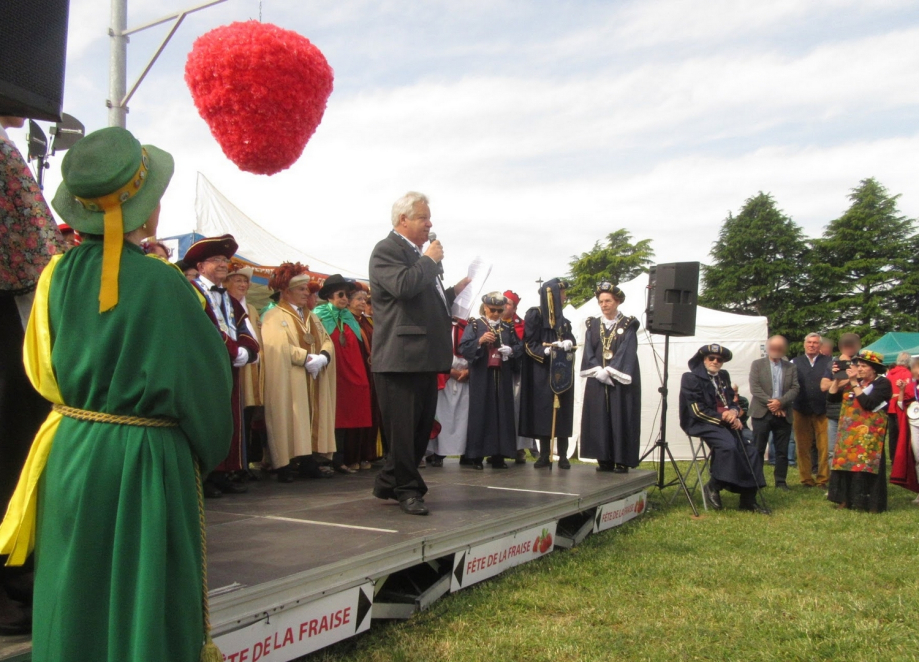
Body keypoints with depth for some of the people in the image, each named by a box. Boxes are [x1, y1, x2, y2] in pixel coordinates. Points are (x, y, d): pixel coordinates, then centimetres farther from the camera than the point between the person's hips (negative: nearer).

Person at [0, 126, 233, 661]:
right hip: (145, 460, -5)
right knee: (144, 600, 9)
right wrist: (209, 448, 5)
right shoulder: (161, 283, -17)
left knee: (75, 593, 18)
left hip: (70, 454, 5)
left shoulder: (58, 274, -3)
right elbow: (205, 378, -11)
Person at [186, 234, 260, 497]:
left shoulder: (229, 299, 22)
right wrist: (235, 351, -17)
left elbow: (242, 328, 14)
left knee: (232, 421, 8)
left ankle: (226, 474, 14)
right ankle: (204, 477, -2)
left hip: (230, 367, 8)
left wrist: (247, 349, -7)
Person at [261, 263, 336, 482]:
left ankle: (309, 462, 5)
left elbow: (327, 342, 11)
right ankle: (285, 466, -5)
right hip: (288, 383, -6)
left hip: (313, 382, 6)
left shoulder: (311, 317, 20)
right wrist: (306, 358, -18)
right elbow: (278, 347, -17)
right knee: (290, 421, -8)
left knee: (310, 419, 2)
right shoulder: (273, 317, -2)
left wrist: (322, 357, -10)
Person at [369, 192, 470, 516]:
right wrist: (429, 260, -11)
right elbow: (404, 286, -24)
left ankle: (388, 484, 25)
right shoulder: (386, 250, -7)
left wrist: (455, 292, 18)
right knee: (403, 427, -2)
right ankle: (407, 489, 10)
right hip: (401, 357, -10)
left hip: (426, 357, 10)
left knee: (421, 428, 13)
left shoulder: (421, 255, 23)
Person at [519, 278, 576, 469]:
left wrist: (568, 343, -15)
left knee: (562, 411, 0)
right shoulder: (535, 314, -2)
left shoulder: (562, 318, 17)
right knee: (543, 411, -6)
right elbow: (529, 343, -7)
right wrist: (545, 350, -23)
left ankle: (563, 456, 1)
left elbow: (571, 339, 8)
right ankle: (544, 455, -2)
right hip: (542, 370, -5)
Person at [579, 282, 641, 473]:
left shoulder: (628, 325, 2)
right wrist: (598, 370, -12)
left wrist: (609, 371, -16)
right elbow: (588, 351, 4)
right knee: (599, 419, 2)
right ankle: (605, 460, 8)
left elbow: (627, 352, -8)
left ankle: (622, 461, 1)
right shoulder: (593, 325, 12)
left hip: (621, 381, -3)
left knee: (621, 419, -4)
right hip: (597, 380, 3)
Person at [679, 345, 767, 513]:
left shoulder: (724, 377, 20)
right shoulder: (691, 378, -3)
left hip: (726, 423, 7)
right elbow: (698, 410, -10)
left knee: (752, 450, -12)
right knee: (729, 445, -32)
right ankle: (713, 486, -13)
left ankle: (748, 499, -6)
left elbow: (732, 402, 19)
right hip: (702, 424, -7)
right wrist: (723, 418, -14)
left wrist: (733, 412, -5)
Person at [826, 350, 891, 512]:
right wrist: (837, 379, -1)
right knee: (846, 463, 4)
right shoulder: (852, 383, 14)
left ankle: (869, 503, 0)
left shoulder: (882, 383, -5)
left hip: (869, 434, -6)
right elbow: (831, 396, 9)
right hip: (849, 432, 6)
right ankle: (847, 499, 9)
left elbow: (867, 403, -19)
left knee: (866, 465, -7)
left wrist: (854, 383, -15)